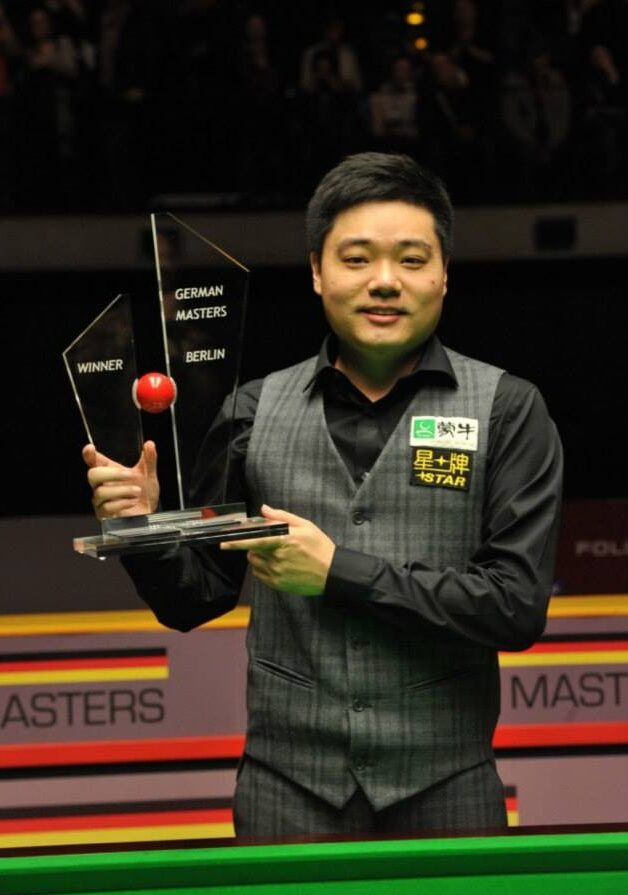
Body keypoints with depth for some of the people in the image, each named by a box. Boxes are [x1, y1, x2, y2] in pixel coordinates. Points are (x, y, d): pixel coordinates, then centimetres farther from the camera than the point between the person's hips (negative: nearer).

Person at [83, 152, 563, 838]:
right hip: (287, 789, 2)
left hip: (443, 790, -1)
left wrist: (339, 571, -13)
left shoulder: (506, 412, -1)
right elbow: (192, 600, 11)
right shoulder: (256, 411, 6)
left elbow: (517, 607, -10)